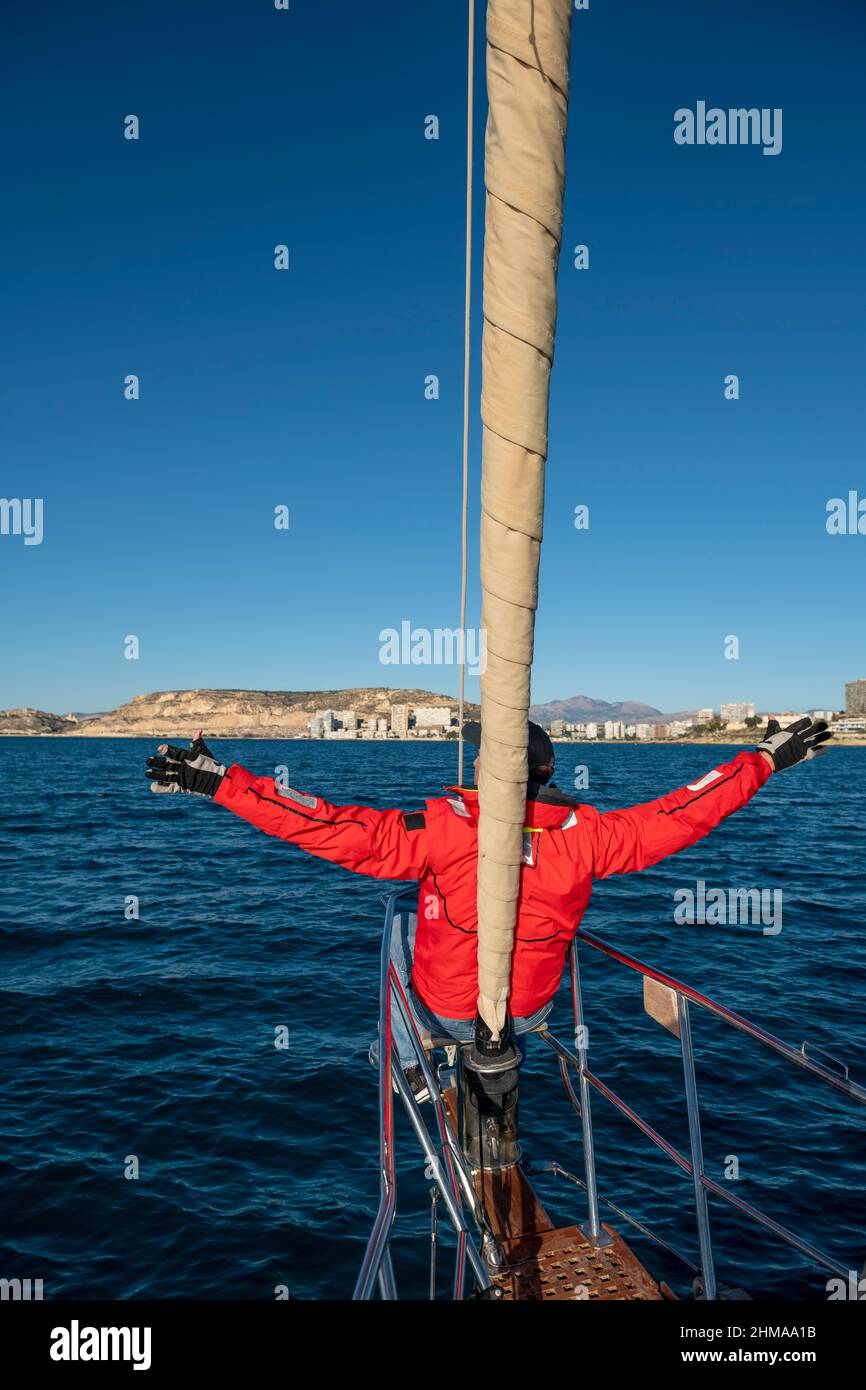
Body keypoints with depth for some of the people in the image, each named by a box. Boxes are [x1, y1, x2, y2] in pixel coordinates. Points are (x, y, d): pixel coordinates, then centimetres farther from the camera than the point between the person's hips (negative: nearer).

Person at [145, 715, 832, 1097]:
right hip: (531, 1012, 3)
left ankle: (412, 1069, 41)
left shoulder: (442, 829, -30)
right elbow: (679, 813, -14)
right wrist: (767, 758, -2)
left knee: (404, 927, 28)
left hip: (445, 1010, -2)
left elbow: (336, 828, -34)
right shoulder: (583, 836, -22)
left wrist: (222, 780, -30)